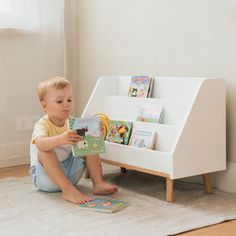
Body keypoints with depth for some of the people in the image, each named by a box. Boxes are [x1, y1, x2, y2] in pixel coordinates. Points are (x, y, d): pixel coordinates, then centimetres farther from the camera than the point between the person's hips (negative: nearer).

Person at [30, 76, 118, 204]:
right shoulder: (42, 125, -17)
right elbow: (40, 144, -39)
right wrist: (61, 139, -57)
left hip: (70, 172, 5)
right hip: (45, 174, -5)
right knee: (44, 152, -33)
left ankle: (98, 183, -14)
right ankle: (68, 190, -37)